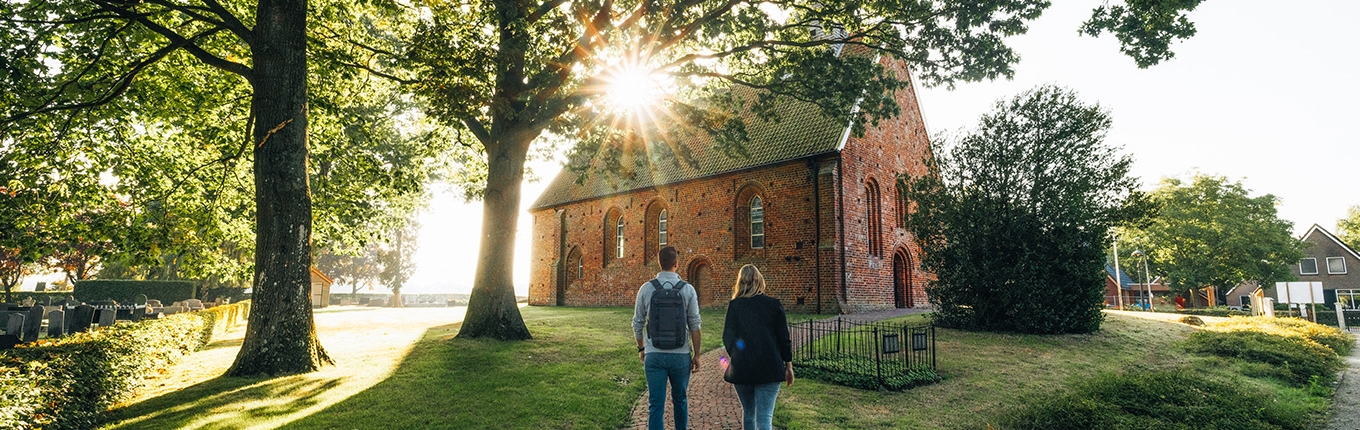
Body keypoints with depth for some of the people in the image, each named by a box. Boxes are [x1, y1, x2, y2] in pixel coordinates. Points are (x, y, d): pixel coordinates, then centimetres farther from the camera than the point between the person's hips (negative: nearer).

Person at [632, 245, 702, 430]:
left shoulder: (646, 288, -2)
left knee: (656, 405, 4)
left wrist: (641, 348, 19)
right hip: (680, 356, 0)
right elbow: (695, 326, -4)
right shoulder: (688, 289, -5)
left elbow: (637, 323, 4)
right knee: (680, 401, 20)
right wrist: (696, 355, 5)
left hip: (654, 355, 0)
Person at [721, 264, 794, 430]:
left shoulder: (734, 305, -2)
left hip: (741, 369, 1)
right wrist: (789, 366, 10)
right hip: (769, 368, -1)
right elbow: (784, 338, 1)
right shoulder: (774, 304, 0)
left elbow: (727, 338, -2)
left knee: (748, 412, 20)